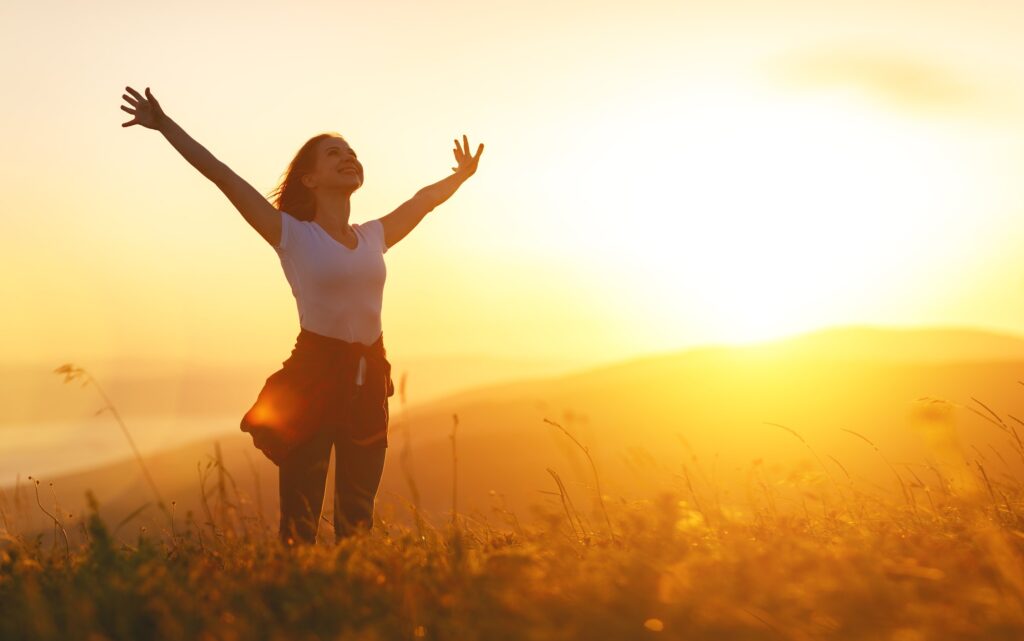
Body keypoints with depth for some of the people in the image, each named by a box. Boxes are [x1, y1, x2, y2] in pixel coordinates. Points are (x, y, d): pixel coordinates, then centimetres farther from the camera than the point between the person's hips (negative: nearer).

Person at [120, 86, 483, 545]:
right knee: (300, 522, -4)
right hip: (313, 374, -5)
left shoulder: (374, 236, 11)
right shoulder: (294, 235, -3)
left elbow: (424, 199, 28)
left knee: (358, 520, 11)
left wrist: (461, 175, 42)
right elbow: (224, 177, -8)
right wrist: (164, 124, -12)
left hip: (368, 379, 5)